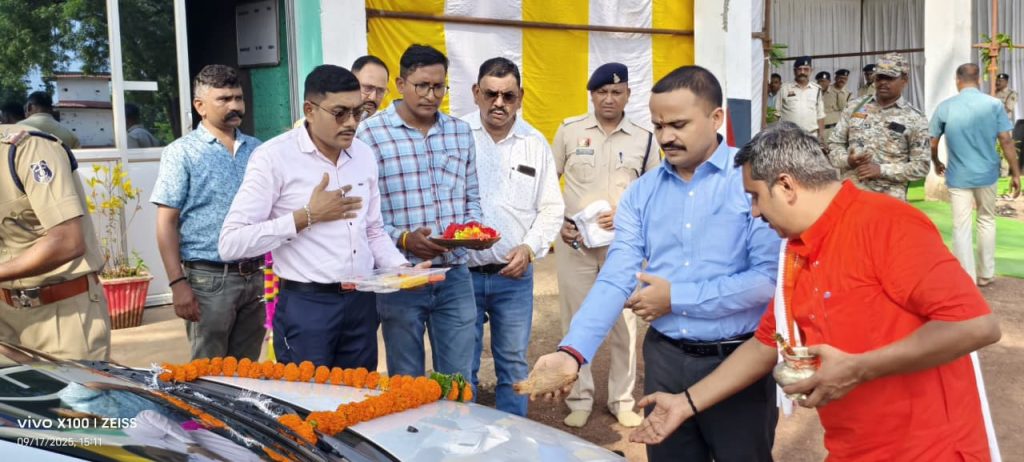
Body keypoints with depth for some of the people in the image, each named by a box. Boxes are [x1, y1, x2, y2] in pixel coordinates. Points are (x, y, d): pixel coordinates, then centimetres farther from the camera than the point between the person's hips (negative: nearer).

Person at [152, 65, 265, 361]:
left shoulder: (257, 150, 10)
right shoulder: (182, 152, -2)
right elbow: (167, 222, -6)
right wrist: (178, 283, -13)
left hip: (255, 277, 4)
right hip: (209, 278, -4)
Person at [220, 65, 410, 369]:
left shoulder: (364, 155, 8)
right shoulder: (274, 157, -10)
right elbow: (231, 243, -15)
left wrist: (401, 268, 1)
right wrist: (308, 216, -17)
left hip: (361, 304, 6)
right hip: (306, 307, -5)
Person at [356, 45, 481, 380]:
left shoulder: (461, 132, 10)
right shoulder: (370, 134, -7)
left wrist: (472, 227, -4)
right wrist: (403, 239, -20)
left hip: (455, 274, 4)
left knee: (459, 382, 11)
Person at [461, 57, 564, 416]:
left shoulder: (535, 144, 6)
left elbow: (551, 209, 9)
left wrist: (530, 247, -6)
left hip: (514, 275, 2)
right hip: (461, 272, -2)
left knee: (514, 364, 11)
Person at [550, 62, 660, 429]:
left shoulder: (644, 139, 0)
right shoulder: (569, 130, 0)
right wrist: (558, 222, -5)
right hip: (574, 242, 0)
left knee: (624, 323, 6)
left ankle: (622, 399, 22)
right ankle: (579, 399, 21)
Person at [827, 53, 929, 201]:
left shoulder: (915, 119, 0)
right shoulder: (854, 107, 8)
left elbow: (921, 165, -2)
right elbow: (834, 143, 12)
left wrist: (882, 170, -14)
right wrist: (847, 160, -10)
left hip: (888, 200, -2)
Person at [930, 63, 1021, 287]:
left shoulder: (945, 107, -4)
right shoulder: (994, 104, -5)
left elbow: (933, 143, 2)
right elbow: (1006, 141, -7)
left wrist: (937, 163, 22)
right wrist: (1015, 173, 0)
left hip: (958, 176, -1)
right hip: (987, 174, 1)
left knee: (961, 227, 3)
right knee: (987, 221, 19)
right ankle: (986, 273, 27)